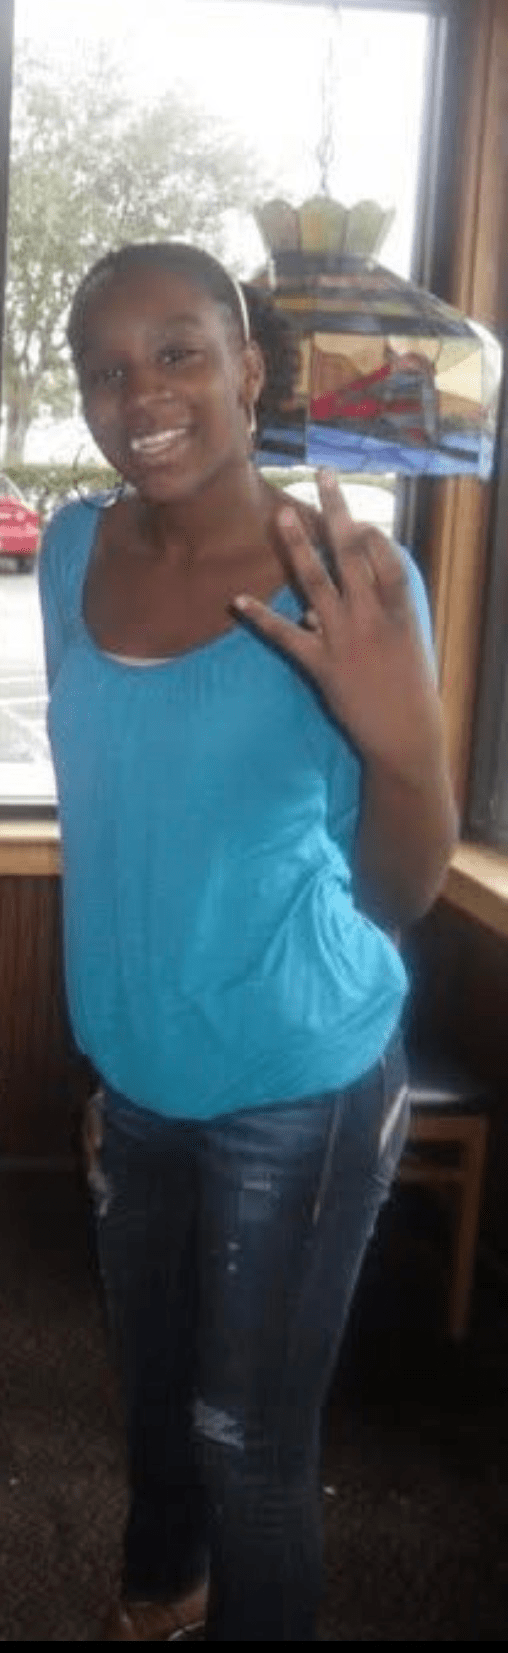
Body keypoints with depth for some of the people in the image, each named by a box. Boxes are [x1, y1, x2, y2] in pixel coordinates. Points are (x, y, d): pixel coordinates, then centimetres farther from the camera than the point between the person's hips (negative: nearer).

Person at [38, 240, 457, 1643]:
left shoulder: (348, 583, -20)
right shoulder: (73, 551, -4)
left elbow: (403, 894, -17)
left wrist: (403, 737, -34)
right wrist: (101, 1024, 11)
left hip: (300, 1086, -5)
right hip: (134, 1068, 6)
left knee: (250, 1429, 12)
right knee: (149, 1369, 27)